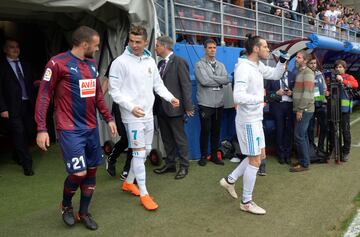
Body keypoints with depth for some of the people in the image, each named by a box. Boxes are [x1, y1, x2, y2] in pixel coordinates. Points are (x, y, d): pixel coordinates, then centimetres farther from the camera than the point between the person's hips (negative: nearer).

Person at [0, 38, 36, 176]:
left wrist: (34, 103, 8)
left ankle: (17, 156, 33)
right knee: (19, 135, -4)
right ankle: (27, 164, 5)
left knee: (29, 133, 8)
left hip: (28, 105, 5)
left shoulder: (25, 66, 14)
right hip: (13, 107, -5)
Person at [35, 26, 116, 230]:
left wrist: (108, 118, 14)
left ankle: (84, 213, 27)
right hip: (70, 130, -7)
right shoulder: (58, 63, -11)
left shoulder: (92, 64, 10)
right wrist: (41, 129, -13)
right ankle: (66, 205, 22)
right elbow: (44, 96, -10)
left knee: (92, 171, 8)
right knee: (79, 173, -10)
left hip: (91, 128, 7)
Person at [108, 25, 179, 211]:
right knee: (139, 152, -5)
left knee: (146, 150, 14)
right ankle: (144, 193, 5)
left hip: (148, 114, 7)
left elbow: (158, 84, 14)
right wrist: (131, 107, -22)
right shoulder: (120, 62, -11)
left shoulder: (150, 61, 7)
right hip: (132, 116, -7)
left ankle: (129, 182, 32)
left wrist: (170, 98, -2)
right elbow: (114, 91, -12)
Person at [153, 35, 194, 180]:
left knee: (180, 138, 4)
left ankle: (184, 166, 15)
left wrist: (188, 106, -15)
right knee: (166, 139, 15)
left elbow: (186, 85, -13)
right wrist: (157, 105, 8)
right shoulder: (161, 63, 13)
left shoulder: (179, 62, -10)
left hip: (174, 107, -7)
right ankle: (170, 164, 28)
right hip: (161, 108, 7)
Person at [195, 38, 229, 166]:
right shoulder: (199, 64, -2)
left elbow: (226, 80, -3)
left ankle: (214, 155, 22)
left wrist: (211, 78, -12)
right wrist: (218, 81, -6)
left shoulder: (221, 65, 14)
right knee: (205, 130, 2)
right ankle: (203, 156, 15)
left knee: (216, 130, 10)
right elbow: (204, 81, -17)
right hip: (205, 103, -4)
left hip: (219, 103, 5)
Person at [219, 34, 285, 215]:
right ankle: (246, 202, 14)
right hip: (248, 121, -10)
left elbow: (276, 75, 22)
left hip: (256, 119, 10)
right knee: (255, 161, -1)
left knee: (260, 155, 18)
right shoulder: (243, 68, -21)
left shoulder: (259, 66, 7)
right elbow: (238, 97, -30)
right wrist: (260, 97, -22)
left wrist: (282, 61, 6)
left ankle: (230, 180, 28)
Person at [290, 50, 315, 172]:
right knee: (303, 135, 13)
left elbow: (307, 93, -19)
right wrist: (291, 91, 4)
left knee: (299, 136, -9)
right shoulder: (299, 72, 17)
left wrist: (300, 110, -20)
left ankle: (304, 164, -2)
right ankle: (305, 160, 21)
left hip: (304, 110, -9)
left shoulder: (308, 72, -12)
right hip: (300, 109, 9)